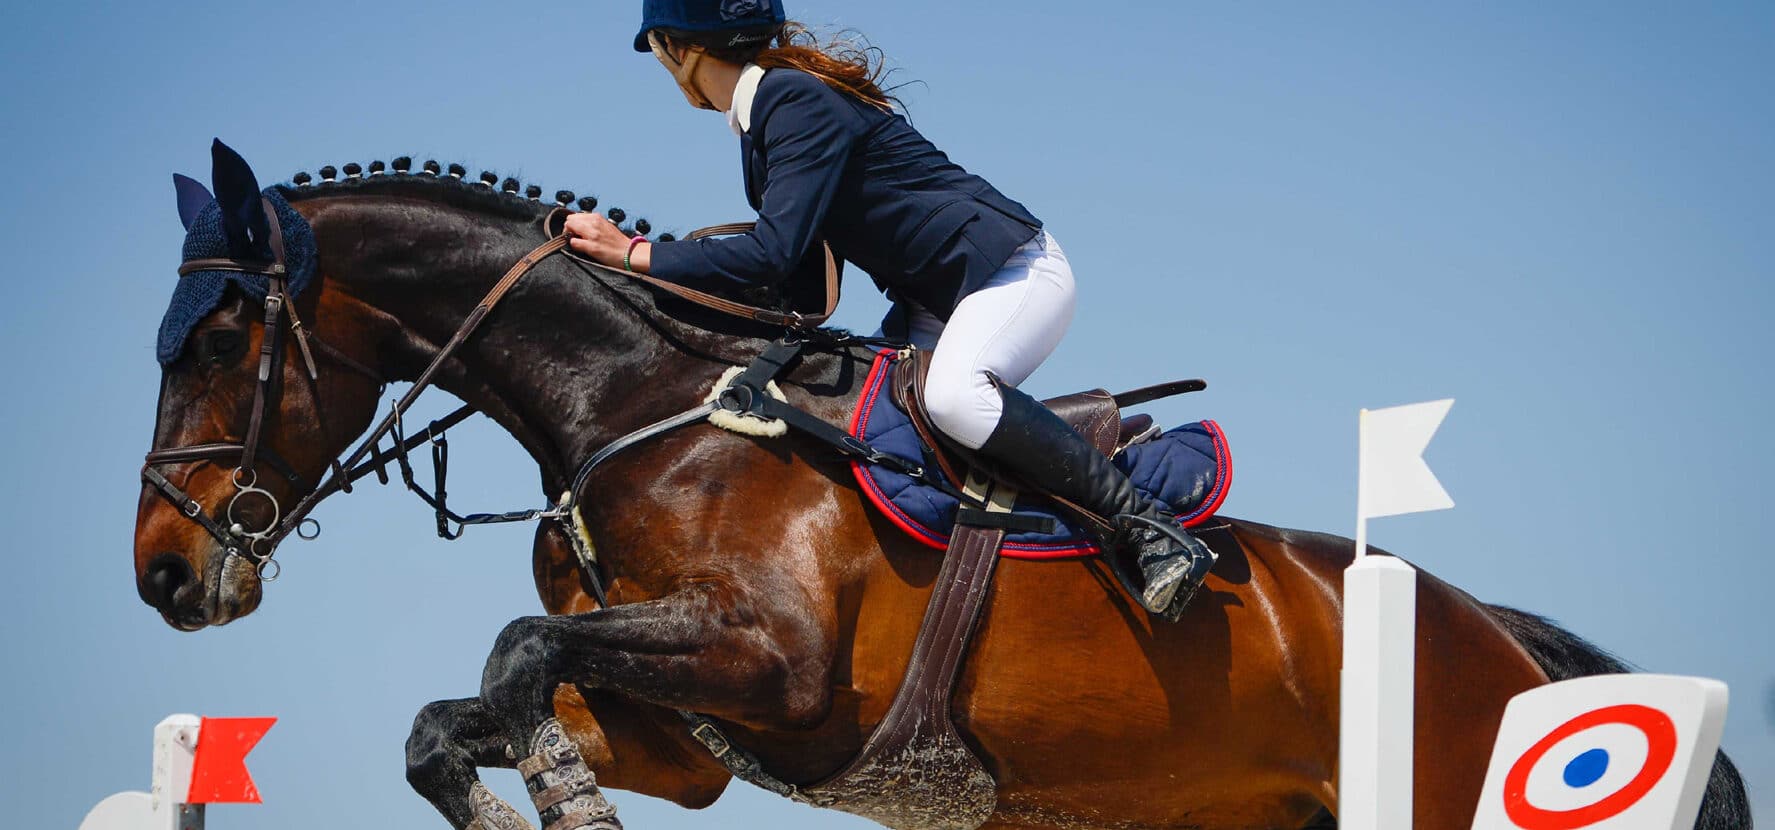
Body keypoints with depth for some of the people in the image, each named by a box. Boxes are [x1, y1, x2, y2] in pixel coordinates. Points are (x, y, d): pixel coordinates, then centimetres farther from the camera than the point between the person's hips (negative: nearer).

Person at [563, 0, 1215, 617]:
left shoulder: (801, 103, -19)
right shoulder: (765, 117, 11)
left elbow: (773, 253, -28)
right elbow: (796, 253, 13)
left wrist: (635, 255, -25)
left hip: (1014, 270, -10)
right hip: (936, 302, 11)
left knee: (953, 394, -36)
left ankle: (1147, 526, -29)